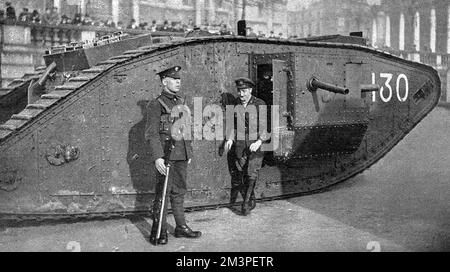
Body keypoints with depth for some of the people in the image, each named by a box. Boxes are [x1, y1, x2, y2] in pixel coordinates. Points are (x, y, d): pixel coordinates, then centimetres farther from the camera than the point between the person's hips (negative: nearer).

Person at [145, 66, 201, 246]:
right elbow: (151, 134, -12)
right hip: (166, 156, -7)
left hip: (181, 155, 7)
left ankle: (181, 227, 22)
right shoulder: (156, 105, -6)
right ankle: (158, 232, 4)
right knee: (162, 193, -3)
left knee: (179, 191, 13)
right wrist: (157, 157, -20)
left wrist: (189, 152, 19)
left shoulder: (180, 103, 15)